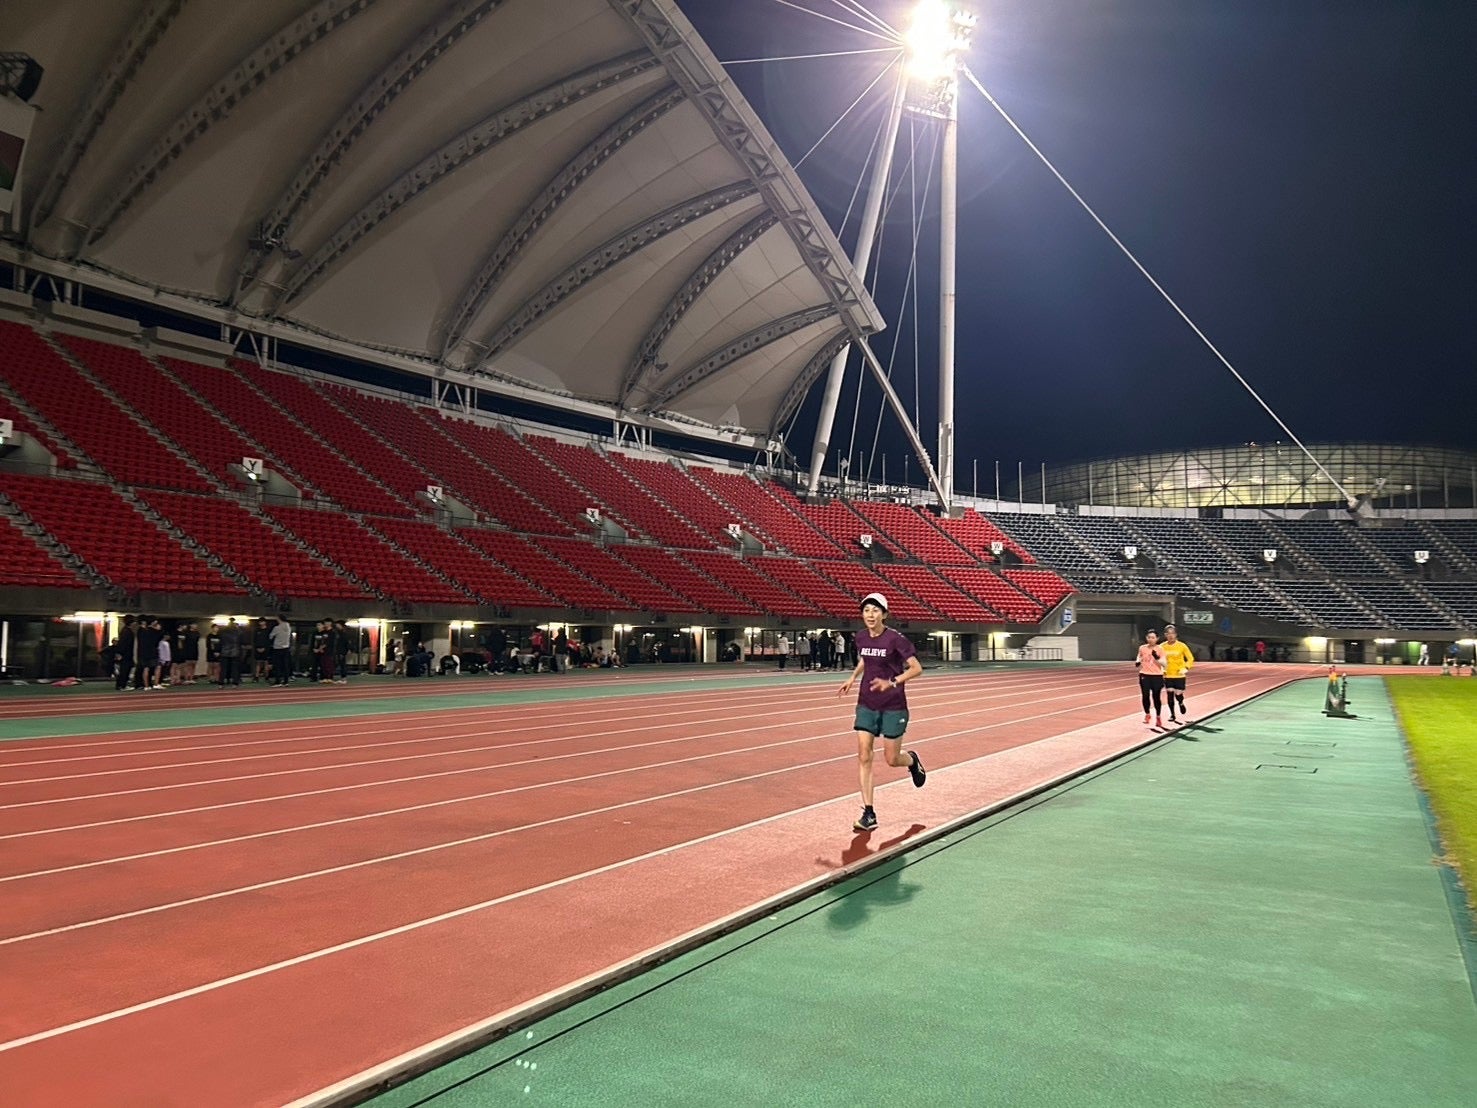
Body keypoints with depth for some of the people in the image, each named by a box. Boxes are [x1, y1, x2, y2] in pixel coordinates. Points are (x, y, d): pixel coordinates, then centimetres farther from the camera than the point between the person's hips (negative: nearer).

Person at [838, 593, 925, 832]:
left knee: (892, 759, 5)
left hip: (893, 707, -4)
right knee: (863, 756, -5)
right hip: (866, 704, 4)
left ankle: (912, 760, 43)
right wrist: (852, 678, 8)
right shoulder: (861, 637, 1)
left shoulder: (895, 639, -16)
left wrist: (892, 682, -27)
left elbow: (916, 669, -15)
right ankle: (868, 814, 0)